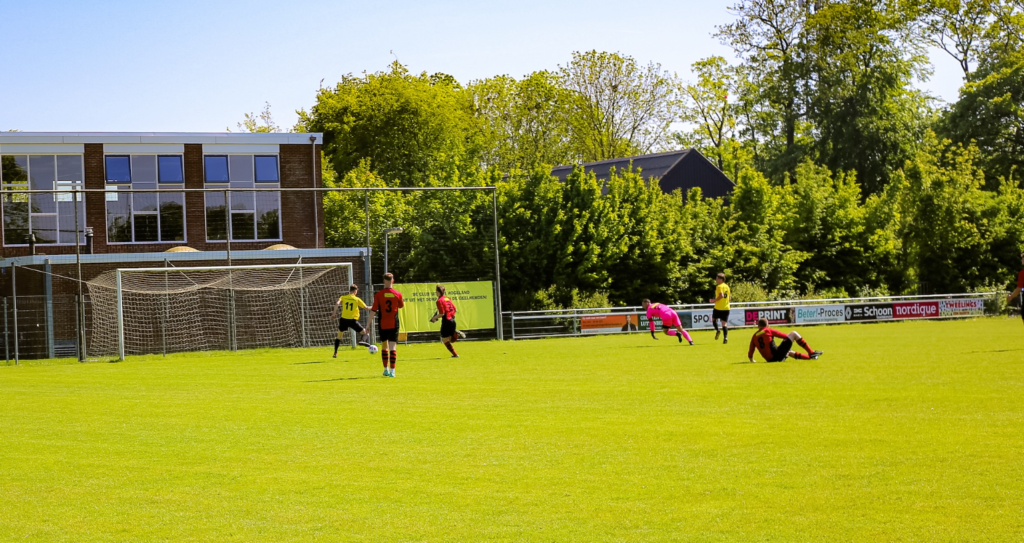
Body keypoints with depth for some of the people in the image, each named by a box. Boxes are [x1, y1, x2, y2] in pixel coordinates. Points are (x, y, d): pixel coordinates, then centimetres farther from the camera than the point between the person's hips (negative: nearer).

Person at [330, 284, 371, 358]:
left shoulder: (343, 297, 7)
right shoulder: (357, 299, 3)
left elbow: (337, 304, -11)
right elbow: (366, 307, 7)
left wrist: (334, 314, -8)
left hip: (344, 319, 2)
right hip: (353, 320, -2)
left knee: (339, 336, 20)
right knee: (365, 333, 9)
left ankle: (335, 353, 16)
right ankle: (362, 340, -26)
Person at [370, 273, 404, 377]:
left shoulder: (378, 295, -6)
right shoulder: (398, 294, -3)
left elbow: (374, 310, -5)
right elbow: (401, 306, 16)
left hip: (382, 325, 0)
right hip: (394, 324, 0)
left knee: (384, 347, 14)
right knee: (393, 347, -2)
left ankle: (386, 369, 19)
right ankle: (392, 371, -10)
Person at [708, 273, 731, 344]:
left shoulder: (719, 287, -11)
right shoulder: (727, 286, 12)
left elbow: (721, 295, -24)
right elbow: (729, 296, 17)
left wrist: (714, 300, -13)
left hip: (718, 308, -6)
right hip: (726, 308, 6)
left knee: (714, 319, 18)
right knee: (724, 323, 2)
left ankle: (717, 330, -3)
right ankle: (725, 337, -12)